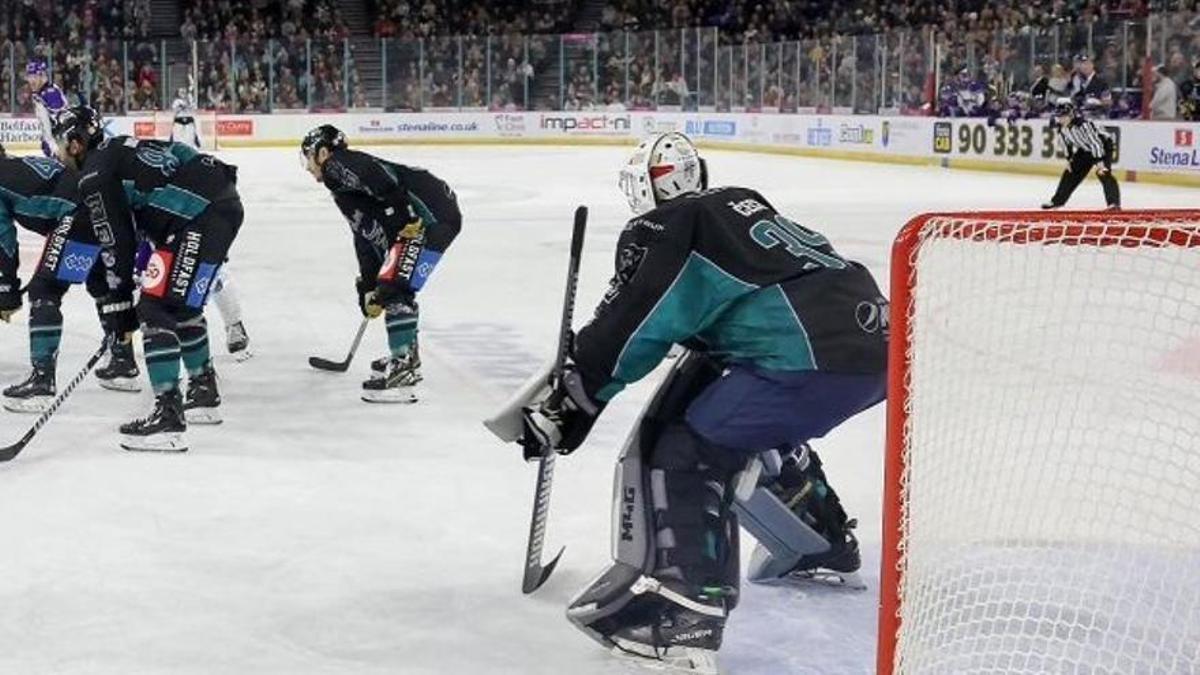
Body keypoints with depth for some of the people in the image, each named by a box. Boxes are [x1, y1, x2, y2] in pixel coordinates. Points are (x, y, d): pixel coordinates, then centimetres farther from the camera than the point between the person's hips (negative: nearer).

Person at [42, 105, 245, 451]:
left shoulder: (95, 173, -5)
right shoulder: (117, 149, 23)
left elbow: (117, 241, -6)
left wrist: (120, 303, 2)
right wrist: (149, 268, 29)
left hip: (201, 220, -10)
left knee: (158, 309, -10)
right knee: (182, 304, 25)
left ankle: (168, 417, -15)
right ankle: (204, 396, 37)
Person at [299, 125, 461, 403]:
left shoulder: (338, 165, -3)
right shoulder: (343, 186, 27)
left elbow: (384, 179, -24)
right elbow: (366, 238, 28)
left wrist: (402, 218, -24)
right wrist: (368, 288, 28)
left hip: (431, 215, -11)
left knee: (394, 287, -14)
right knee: (385, 287, 21)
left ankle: (403, 370, -14)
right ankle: (406, 357, 33)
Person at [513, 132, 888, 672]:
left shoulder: (663, 229, 2)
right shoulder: (741, 205, 27)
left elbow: (626, 329, -4)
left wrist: (563, 405, 5)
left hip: (814, 357, -9)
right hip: (879, 334, 9)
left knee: (684, 449, -3)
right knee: (759, 426, 34)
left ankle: (685, 611, -17)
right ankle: (826, 544, 49)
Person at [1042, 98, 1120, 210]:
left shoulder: (1083, 124, -36)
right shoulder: (1061, 127, -13)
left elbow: (1095, 142, -34)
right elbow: (1066, 143, 6)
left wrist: (1099, 161, -36)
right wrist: (1069, 159, 5)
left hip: (1103, 146, -8)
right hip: (1084, 150, 8)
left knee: (1103, 172, -25)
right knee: (1070, 172, 7)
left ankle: (1114, 202, -27)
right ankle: (1057, 200, 20)